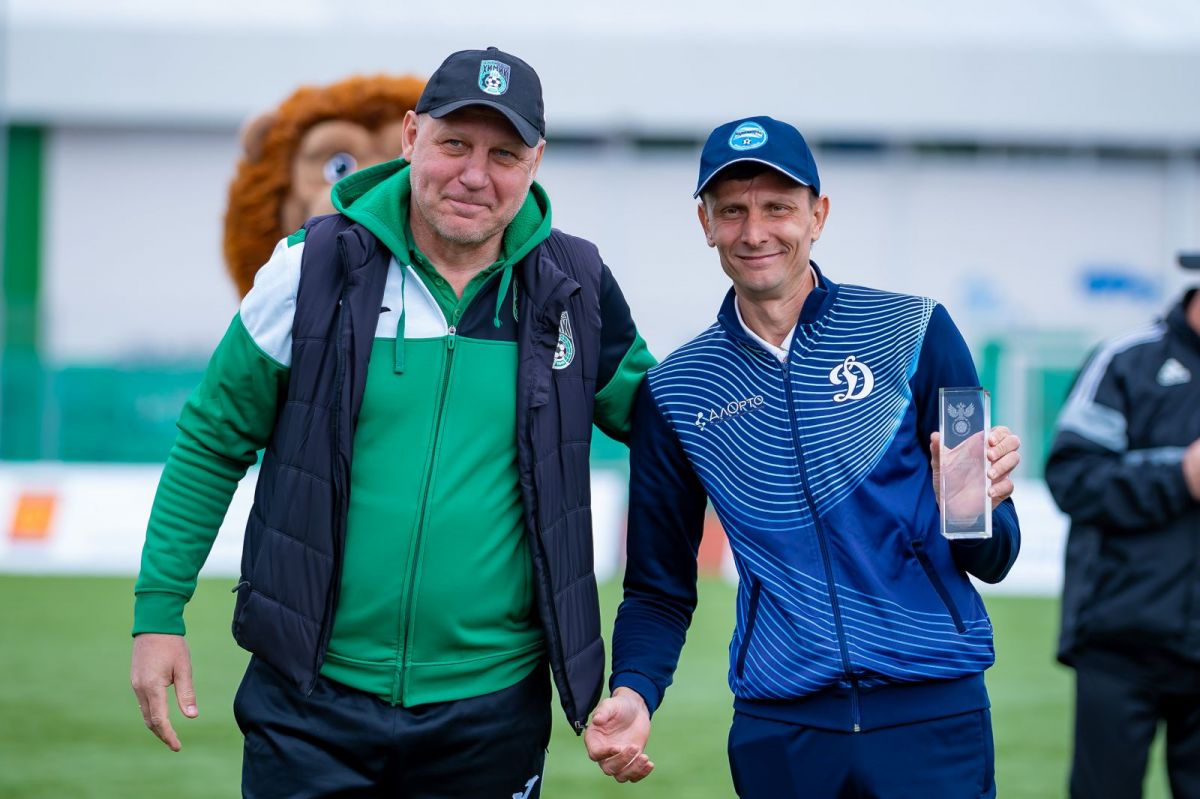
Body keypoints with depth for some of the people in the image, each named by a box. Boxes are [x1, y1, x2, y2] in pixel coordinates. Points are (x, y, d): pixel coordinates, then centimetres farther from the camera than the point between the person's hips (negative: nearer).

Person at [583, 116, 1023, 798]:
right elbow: (660, 587, 12)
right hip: (778, 731, 2)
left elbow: (992, 561, 2)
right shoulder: (675, 392, 8)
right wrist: (634, 694, -7)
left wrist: (973, 505, -21)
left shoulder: (915, 333, 1)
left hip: (931, 715, -2)